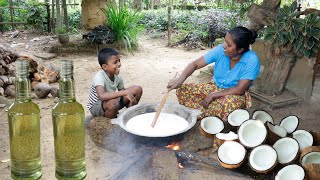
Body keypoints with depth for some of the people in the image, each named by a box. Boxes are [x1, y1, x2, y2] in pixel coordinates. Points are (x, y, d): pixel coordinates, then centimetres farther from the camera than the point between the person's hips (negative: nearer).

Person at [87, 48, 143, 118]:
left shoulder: (117, 77, -9)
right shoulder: (99, 77, -30)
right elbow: (102, 96, -46)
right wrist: (125, 92, -46)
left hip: (111, 100, 7)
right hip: (96, 107, -6)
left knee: (138, 89, -6)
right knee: (113, 103, -42)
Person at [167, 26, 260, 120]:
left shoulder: (252, 61, -25)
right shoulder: (220, 50, -17)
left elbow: (239, 90, -23)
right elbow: (195, 64, -15)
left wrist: (213, 95, -22)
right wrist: (180, 79, -32)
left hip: (236, 95, -3)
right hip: (215, 87, 4)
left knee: (229, 103, -41)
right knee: (182, 90, -14)